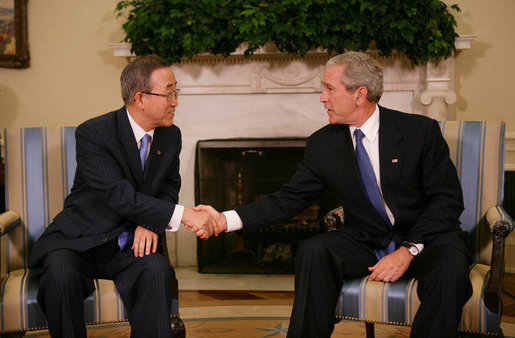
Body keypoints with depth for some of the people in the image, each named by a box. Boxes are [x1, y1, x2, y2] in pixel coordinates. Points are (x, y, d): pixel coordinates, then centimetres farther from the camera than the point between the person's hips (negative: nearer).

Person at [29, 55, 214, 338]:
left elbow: (169, 186, 13)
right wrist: (182, 215, -29)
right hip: (80, 241, -3)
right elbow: (119, 196, -24)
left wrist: (150, 222, -10)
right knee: (61, 276, -34)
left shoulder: (170, 136, 3)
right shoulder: (92, 133, -16)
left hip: (132, 245, 3)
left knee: (157, 270, -30)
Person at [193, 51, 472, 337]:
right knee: (313, 252, -24)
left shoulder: (421, 131, -9)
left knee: (449, 269, -34)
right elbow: (291, 198, 3)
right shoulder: (323, 144, 1)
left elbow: (447, 199, -9)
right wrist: (227, 220, -9)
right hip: (367, 243, 3)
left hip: (425, 239, -2)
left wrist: (409, 250, -21)